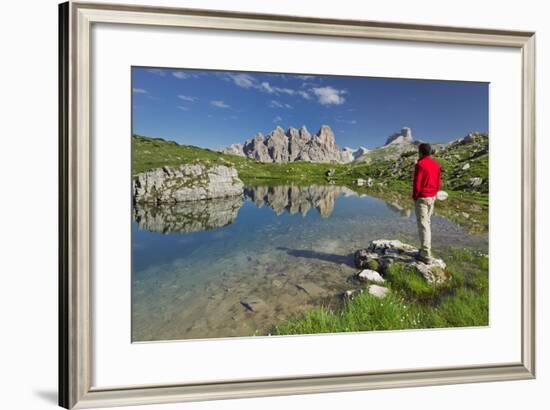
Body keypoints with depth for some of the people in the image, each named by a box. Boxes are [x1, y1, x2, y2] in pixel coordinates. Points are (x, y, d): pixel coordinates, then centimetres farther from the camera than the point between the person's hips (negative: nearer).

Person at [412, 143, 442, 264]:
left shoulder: (420, 164, -16)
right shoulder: (436, 164, 8)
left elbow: (416, 183, -17)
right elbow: (438, 183, 11)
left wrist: (414, 197, -4)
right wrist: (433, 195, 17)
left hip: (421, 198, -8)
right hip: (432, 198, 8)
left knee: (423, 225, -6)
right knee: (427, 223, 18)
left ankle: (426, 255, -6)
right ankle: (426, 249, 25)